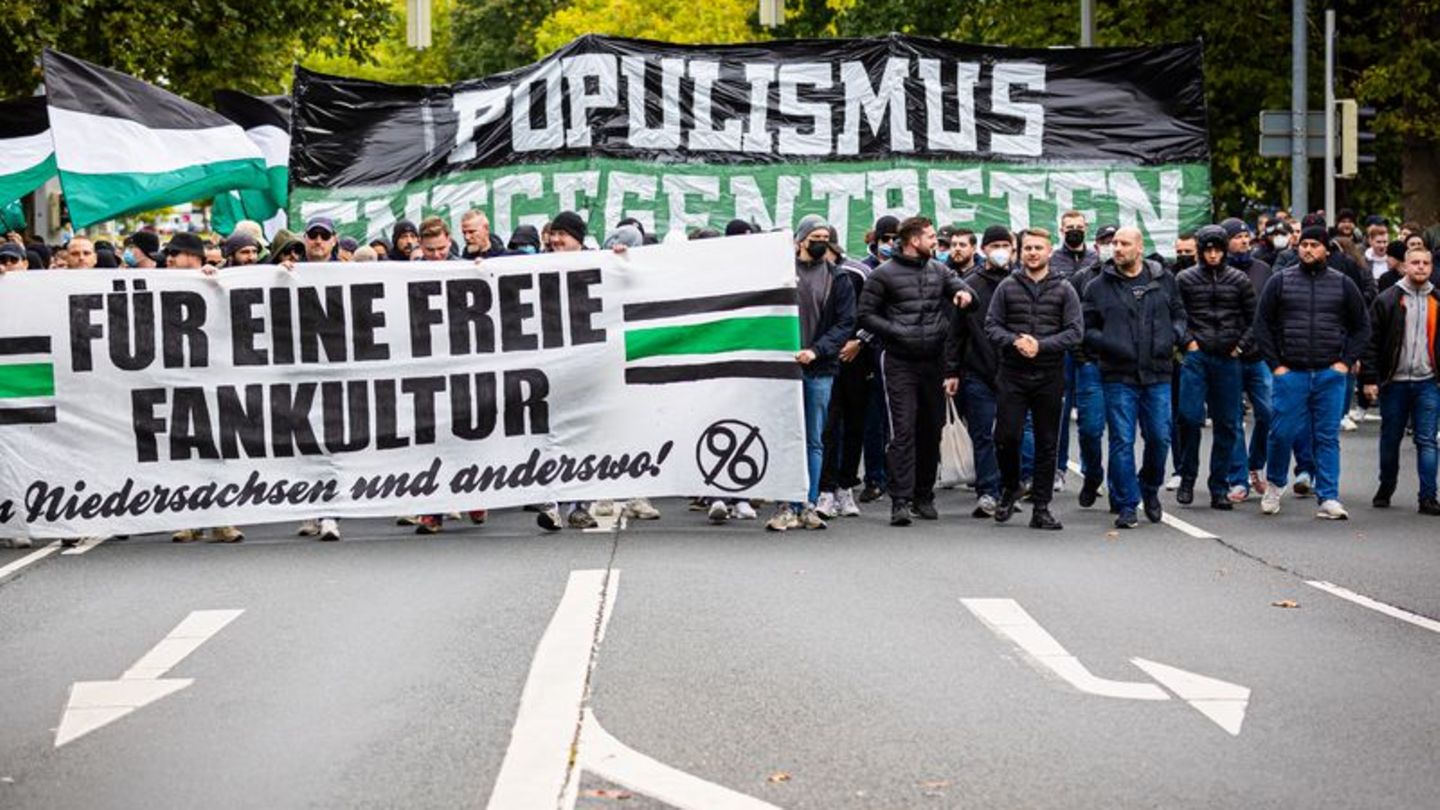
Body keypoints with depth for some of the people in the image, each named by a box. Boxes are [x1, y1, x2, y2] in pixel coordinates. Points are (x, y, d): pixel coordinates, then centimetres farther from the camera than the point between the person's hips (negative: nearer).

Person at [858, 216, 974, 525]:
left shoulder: (939, 270, 11)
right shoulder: (884, 274, -2)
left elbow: (961, 286, 7)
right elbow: (866, 314, -2)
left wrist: (966, 293, -17)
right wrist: (897, 332, -13)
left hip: (934, 361, 5)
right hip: (899, 363, -5)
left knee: (931, 431, 9)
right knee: (903, 432, -9)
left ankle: (924, 497, 20)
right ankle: (900, 501, -10)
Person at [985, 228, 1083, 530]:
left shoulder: (1064, 290, 4)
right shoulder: (1007, 287, 6)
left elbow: (1075, 332, -2)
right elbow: (991, 326, 3)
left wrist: (1041, 345, -15)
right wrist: (1014, 341, -15)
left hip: (1049, 377, 0)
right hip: (1012, 375, 0)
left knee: (1047, 444, 5)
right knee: (1006, 437, -7)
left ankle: (1041, 508, 12)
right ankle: (1009, 488, 20)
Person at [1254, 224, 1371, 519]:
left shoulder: (1343, 285, 8)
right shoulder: (1280, 281, 4)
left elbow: (1362, 326, 13)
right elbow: (1262, 325, 6)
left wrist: (1346, 362, 2)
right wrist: (1275, 364, -1)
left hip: (1331, 374, 1)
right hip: (1291, 373, -1)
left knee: (1328, 438, 2)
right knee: (1282, 433, -2)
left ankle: (1328, 499, 5)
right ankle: (1274, 485, 22)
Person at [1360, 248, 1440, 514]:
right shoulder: (1387, 300, 1)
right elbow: (1371, 341, -2)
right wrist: (1369, 379, -7)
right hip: (1394, 382, -1)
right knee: (1390, 439, 9)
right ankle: (1385, 490, 25)